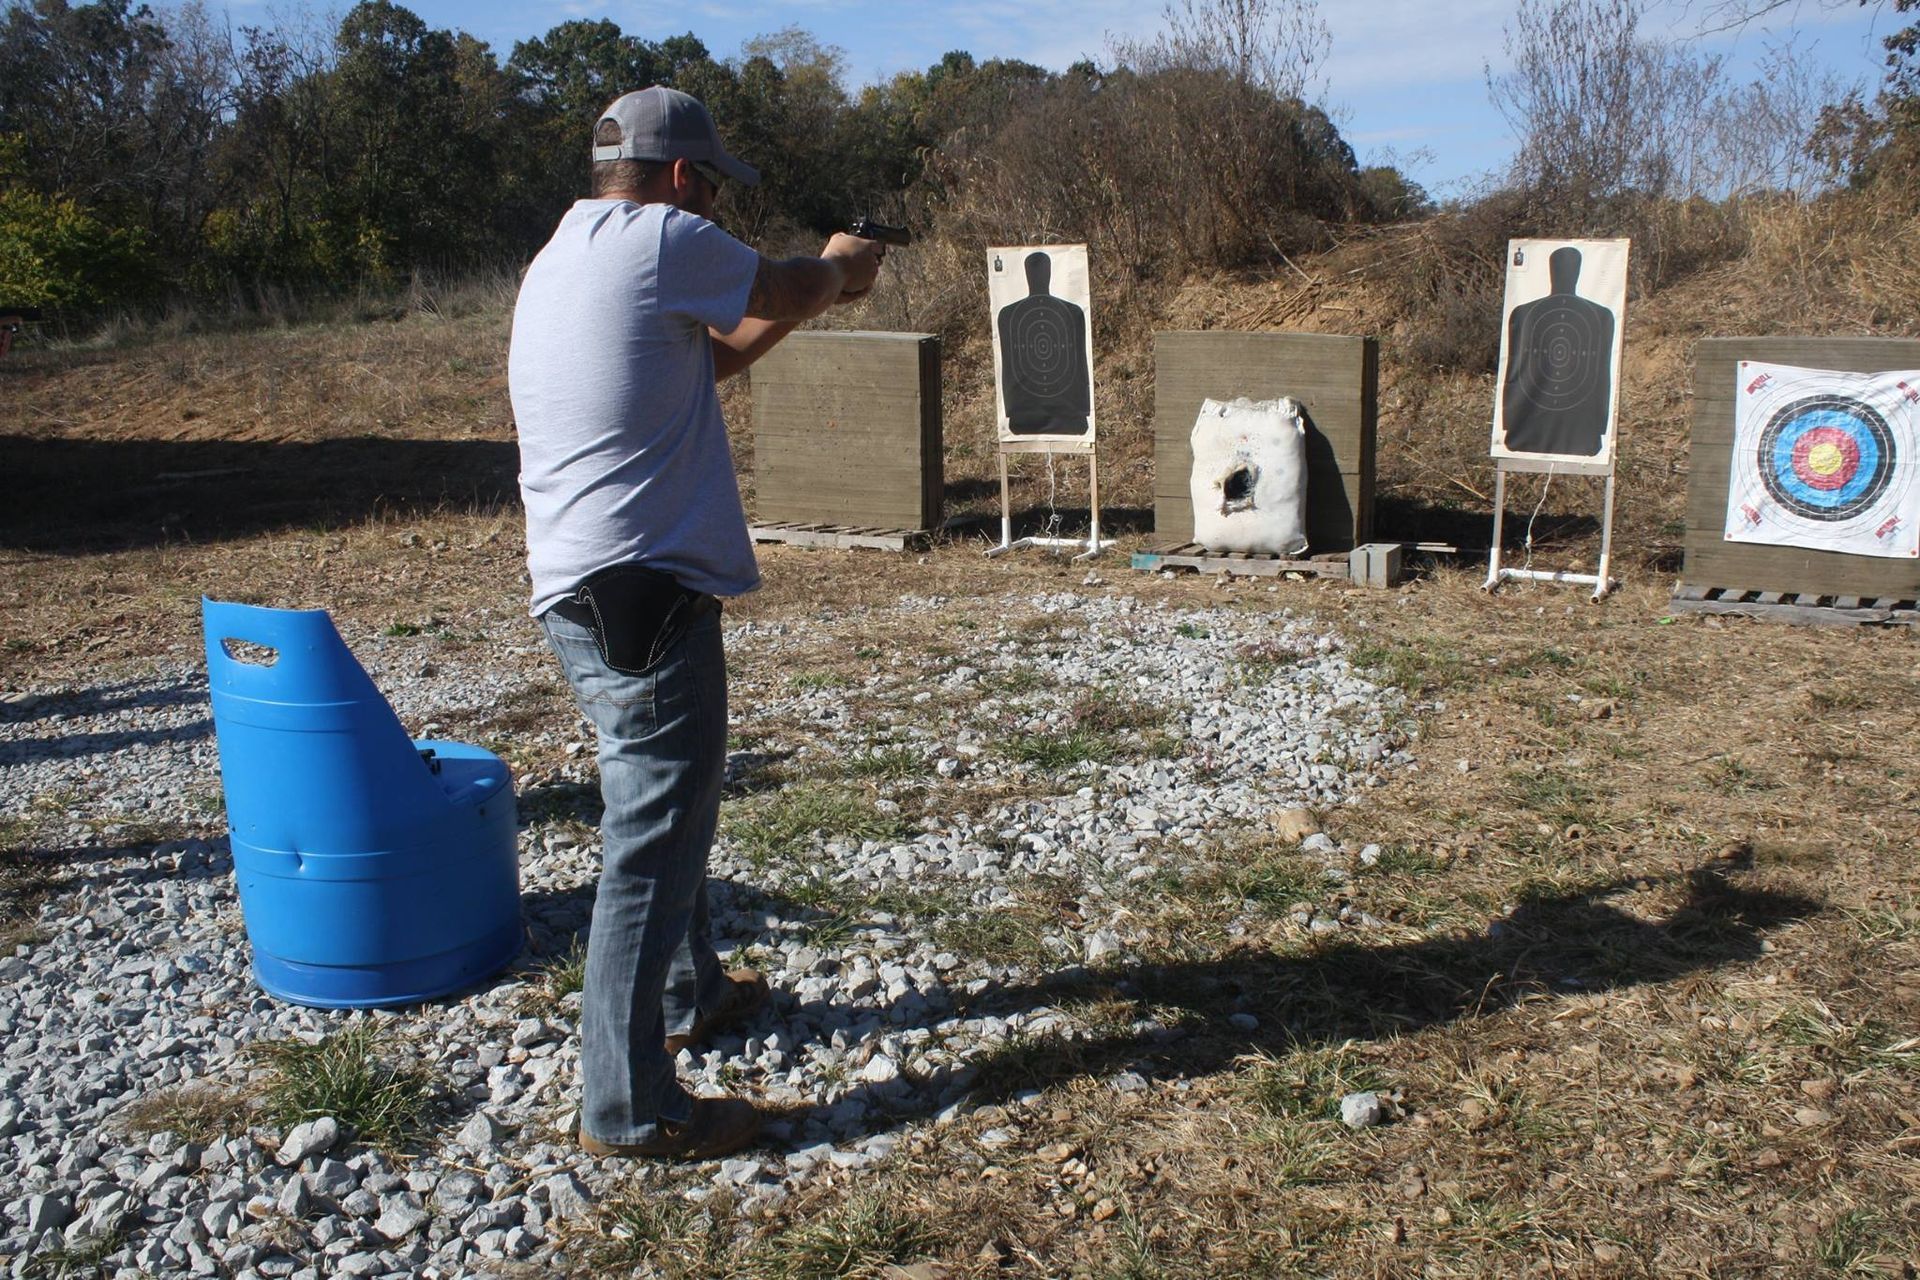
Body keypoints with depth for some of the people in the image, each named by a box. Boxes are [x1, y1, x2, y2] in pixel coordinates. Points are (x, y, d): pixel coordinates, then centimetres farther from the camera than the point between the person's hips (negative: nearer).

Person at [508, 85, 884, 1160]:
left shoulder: (562, 258, 17)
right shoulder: (657, 239, -11)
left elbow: (709, 357, 24)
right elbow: (792, 288, 1)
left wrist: (814, 294, 25)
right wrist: (843, 267, 23)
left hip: (581, 592, 10)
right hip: (642, 595, -10)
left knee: (669, 811, 25)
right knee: (654, 842, -3)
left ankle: (690, 997, 43)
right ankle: (628, 1109, 7)